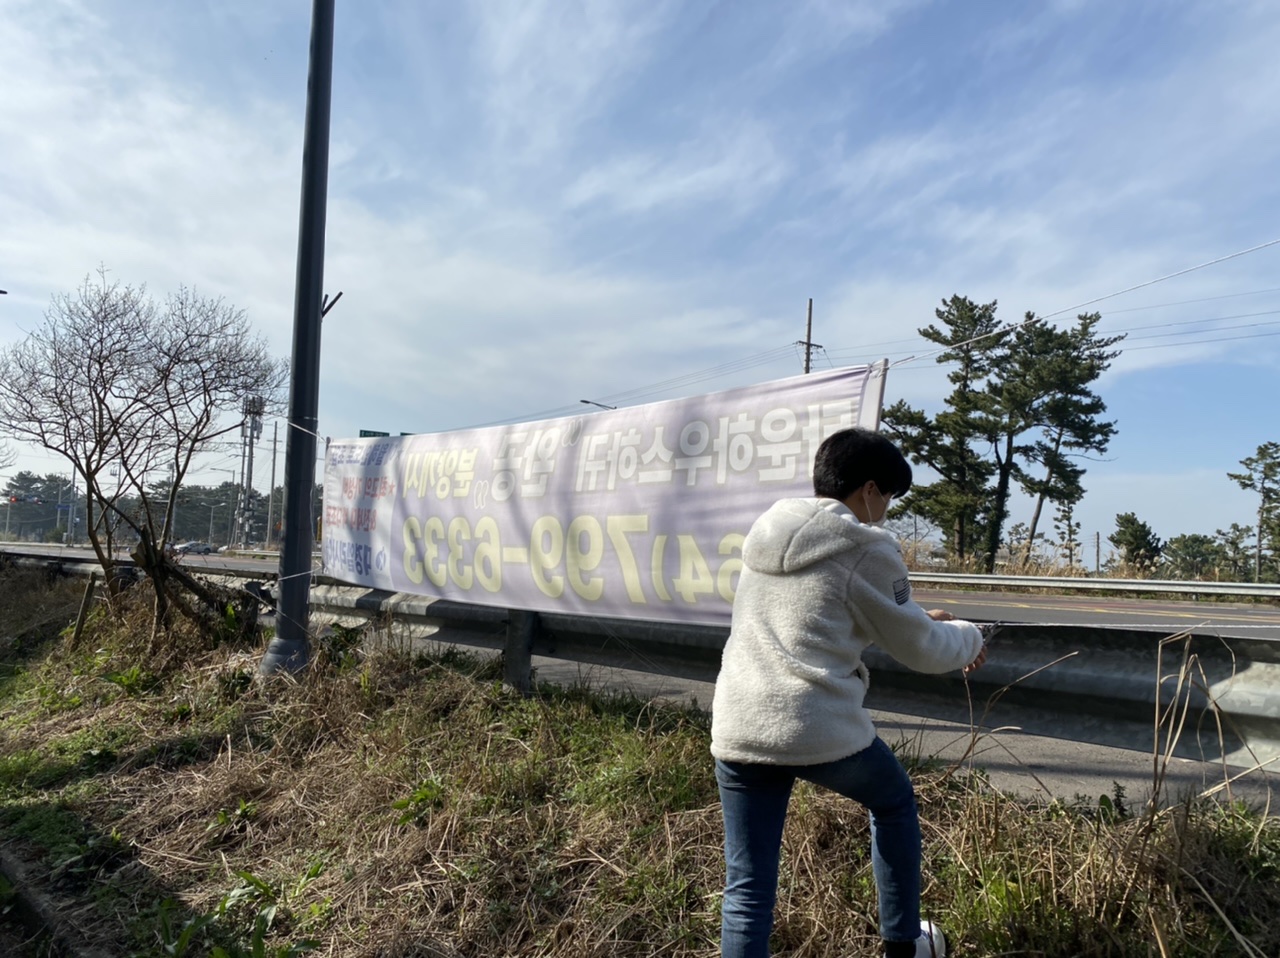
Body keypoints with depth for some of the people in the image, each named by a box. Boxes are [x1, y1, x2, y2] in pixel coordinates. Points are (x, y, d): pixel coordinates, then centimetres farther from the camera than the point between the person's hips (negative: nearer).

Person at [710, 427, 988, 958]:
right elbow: (921, 649, 2)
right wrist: (967, 636, 24)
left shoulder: (765, 534, 13)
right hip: (821, 730, -4)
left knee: (747, 890, 11)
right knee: (895, 803, 28)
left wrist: (916, 617, 32)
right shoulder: (866, 549, -8)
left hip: (736, 730, 5)